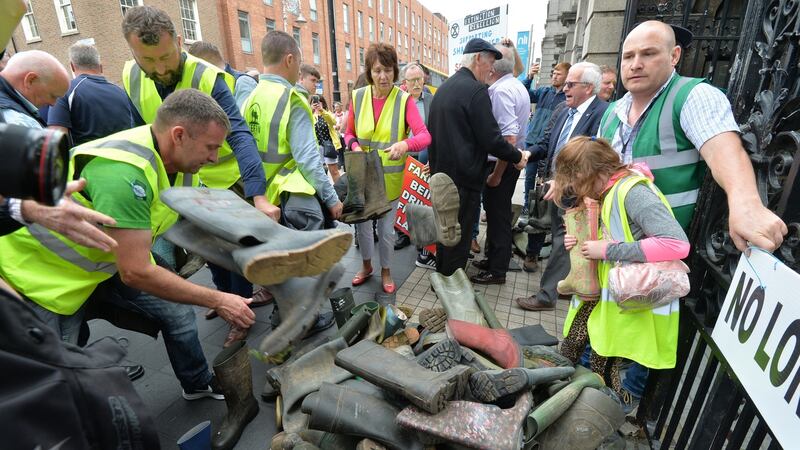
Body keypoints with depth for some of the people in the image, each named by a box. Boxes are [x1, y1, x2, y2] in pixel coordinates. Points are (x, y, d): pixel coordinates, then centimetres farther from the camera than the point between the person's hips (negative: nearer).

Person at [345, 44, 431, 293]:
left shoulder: (404, 100, -11)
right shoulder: (358, 97, -3)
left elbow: (425, 136, -19)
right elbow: (349, 133, 6)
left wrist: (405, 144, -39)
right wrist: (355, 146, -15)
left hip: (390, 177, -2)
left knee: (386, 227, 10)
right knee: (362, 223, 15)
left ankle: (385, 271, 34)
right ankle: (366, 265, 40)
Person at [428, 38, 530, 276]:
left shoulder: (442, 88, 10)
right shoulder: (476, 90, -16)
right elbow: (491, 139, -19)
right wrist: (518, 156, -3)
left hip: (442, 172, 9)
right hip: (464, 176, -9)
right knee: (459, 236, 3)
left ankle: (441, 276, 36)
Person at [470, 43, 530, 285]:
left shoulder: (501, 91, -19)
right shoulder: (518, 86, 11)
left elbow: (509, 138, -27)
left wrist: (496, 174, -23)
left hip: (501, 163, -10)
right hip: (512, 161, 10)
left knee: (498, 216, 1)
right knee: (498, 213, 18)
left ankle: (496, 270, 15)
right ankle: (494, 259, 33)